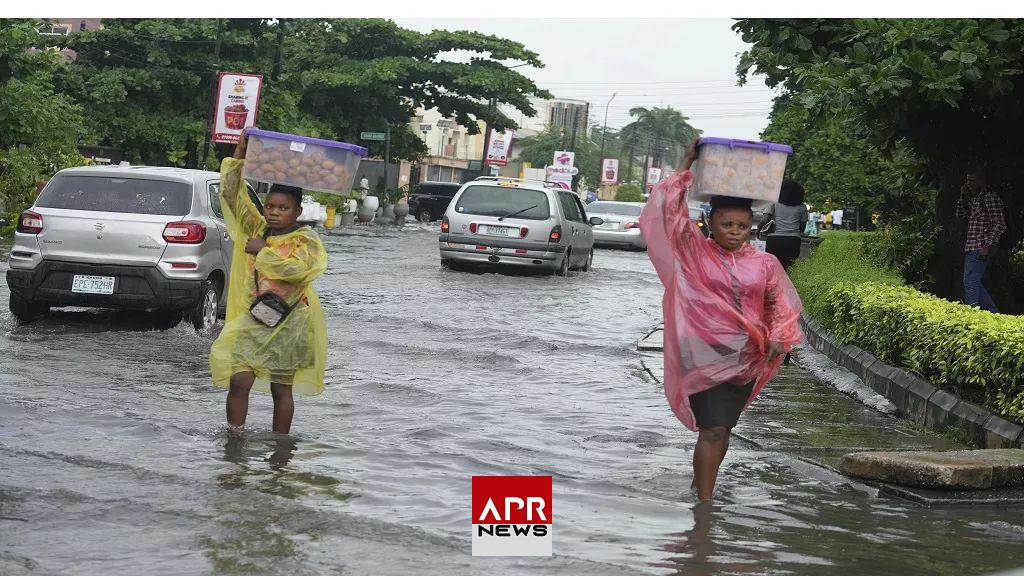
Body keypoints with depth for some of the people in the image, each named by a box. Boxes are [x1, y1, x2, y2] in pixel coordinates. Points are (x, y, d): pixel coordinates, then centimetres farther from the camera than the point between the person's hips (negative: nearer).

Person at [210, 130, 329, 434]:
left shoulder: (306, 239, -5)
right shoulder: (256, 228, 7)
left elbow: (297, 267, -24)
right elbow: (232, 196, 3)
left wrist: (263, 251, -15)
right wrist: (238, 155, -4)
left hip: (288, 324, -3)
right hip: (252, 319, 3)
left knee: (281, 388, 6)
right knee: (239, 380, -8)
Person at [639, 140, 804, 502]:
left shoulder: (765, 265, 4)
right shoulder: (694, 252, -4)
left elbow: (781, 304, 14)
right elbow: (669, 213, -12)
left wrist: (778, 338, 0)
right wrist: (684, 170, -11)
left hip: (747, 360, 4)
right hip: (708, 355, -4)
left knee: (722, 428, 15)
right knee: (713, 429, -9)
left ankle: (701, 484, 32)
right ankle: (704, 501, -5)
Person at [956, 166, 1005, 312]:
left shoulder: (990, 198, -11)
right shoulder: (973, 198, 16)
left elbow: (999, 225, -15)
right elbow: (960, 215, 21)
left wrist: (987, 246, -20)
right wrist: (963, 196, 10)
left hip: (981, 248, -10)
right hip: (971, 248, 10)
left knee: (970, 282, -10)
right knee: (974, 283, 14)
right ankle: (994, 311, 21)